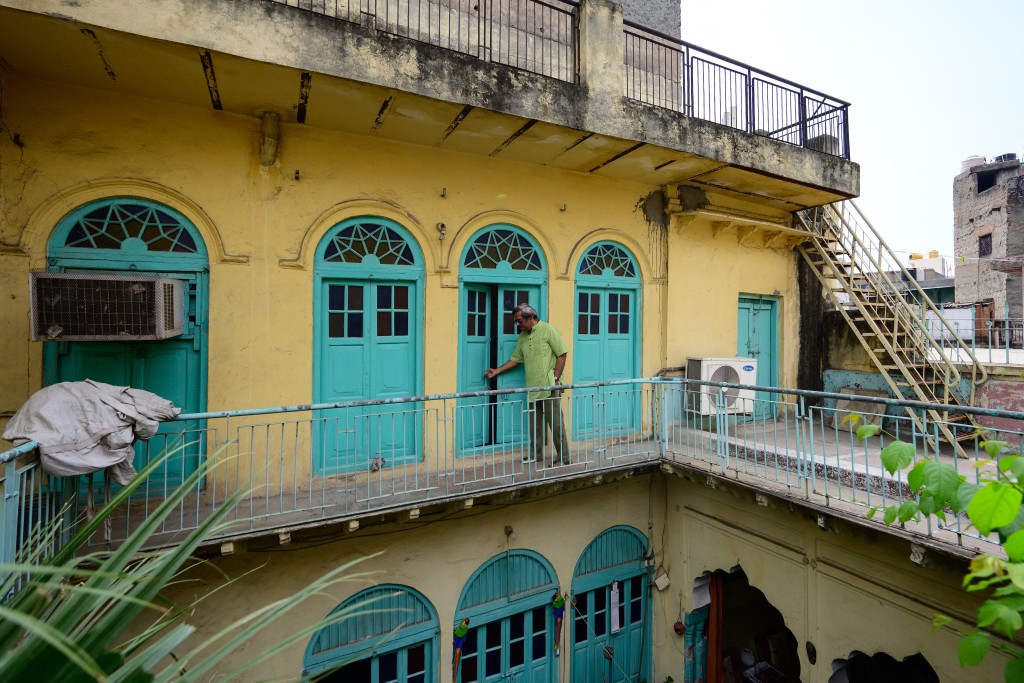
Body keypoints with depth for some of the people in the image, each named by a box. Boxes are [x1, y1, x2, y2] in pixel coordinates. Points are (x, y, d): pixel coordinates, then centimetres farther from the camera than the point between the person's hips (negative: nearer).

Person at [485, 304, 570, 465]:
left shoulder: (549, 330, -8)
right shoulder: (523, 336, 12)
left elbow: (562, 355, -9)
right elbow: (515, 359, 19)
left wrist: (555, 379, -13)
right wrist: (497, 371, 17)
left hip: (549, 387, -7)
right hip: (532, 388, 7)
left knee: (556, 423, -1)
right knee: (535, 424, 14)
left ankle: (563, 458, 9)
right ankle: (537, 454, 27)